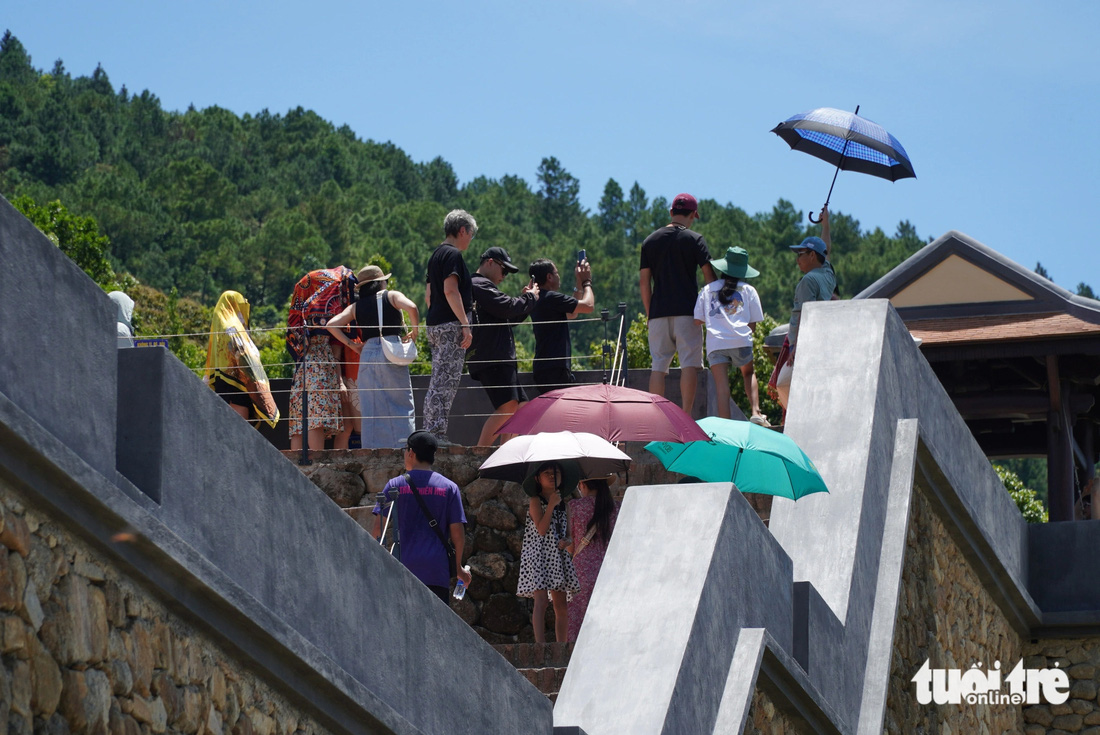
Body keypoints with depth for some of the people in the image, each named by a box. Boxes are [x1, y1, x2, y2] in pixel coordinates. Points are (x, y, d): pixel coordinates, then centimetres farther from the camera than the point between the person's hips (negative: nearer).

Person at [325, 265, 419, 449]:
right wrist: (415, 331, -1)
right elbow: (411, 307, -14)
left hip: (367, 353, 3)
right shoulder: (391, 296, 5)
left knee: (371, 406, 6)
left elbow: (331, 325, 5)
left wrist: (351, 344, 9)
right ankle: (404, 446, -8)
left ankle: (372, 448, 2)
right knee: (402, 405, 1)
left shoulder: (356, 306, 14)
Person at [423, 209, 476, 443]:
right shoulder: (453, 255, -10)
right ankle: (436, 434, -13)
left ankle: (432, 433, 10)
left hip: (435, 325, 10)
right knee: (446, 381, -10)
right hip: (450, 325, -10)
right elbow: (451, 290, -20)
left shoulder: (436, 255, 19)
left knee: (439, 382, 11)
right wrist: (465, 324, -21)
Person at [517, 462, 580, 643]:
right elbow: (541, 529, -14)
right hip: (538, 555, -6)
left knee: (561, 606, 2)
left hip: (558, 555, 6)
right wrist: (551, 505, -15)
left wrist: (566, 541, -2)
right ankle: (540, 646, -21)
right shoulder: (536, 502, -2)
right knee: (541, 601, -16)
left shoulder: (562, 503, 17)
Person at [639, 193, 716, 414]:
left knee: (658, 366, 5)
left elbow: (644, 281, 10)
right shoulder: (694, 239, -1)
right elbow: (709, 275, -3)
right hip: (687, 311, -4)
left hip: (658, 313, 4)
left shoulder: (650, 241, 11)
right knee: (690, 363, -3)